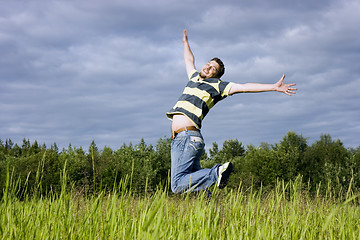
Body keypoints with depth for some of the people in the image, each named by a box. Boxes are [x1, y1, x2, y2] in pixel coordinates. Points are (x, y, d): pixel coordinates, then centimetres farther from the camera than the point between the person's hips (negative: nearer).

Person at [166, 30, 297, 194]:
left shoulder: (217, 85, 4)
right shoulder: (194, 78, 23)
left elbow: (245, 87, -1)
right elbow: (189, 61, 43)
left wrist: (274, 87, -7)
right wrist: (186, 43, 58)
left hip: (188, 137, -8)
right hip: (178, 138, 8)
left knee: (178, 185, -20)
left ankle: (216, 173, -13)